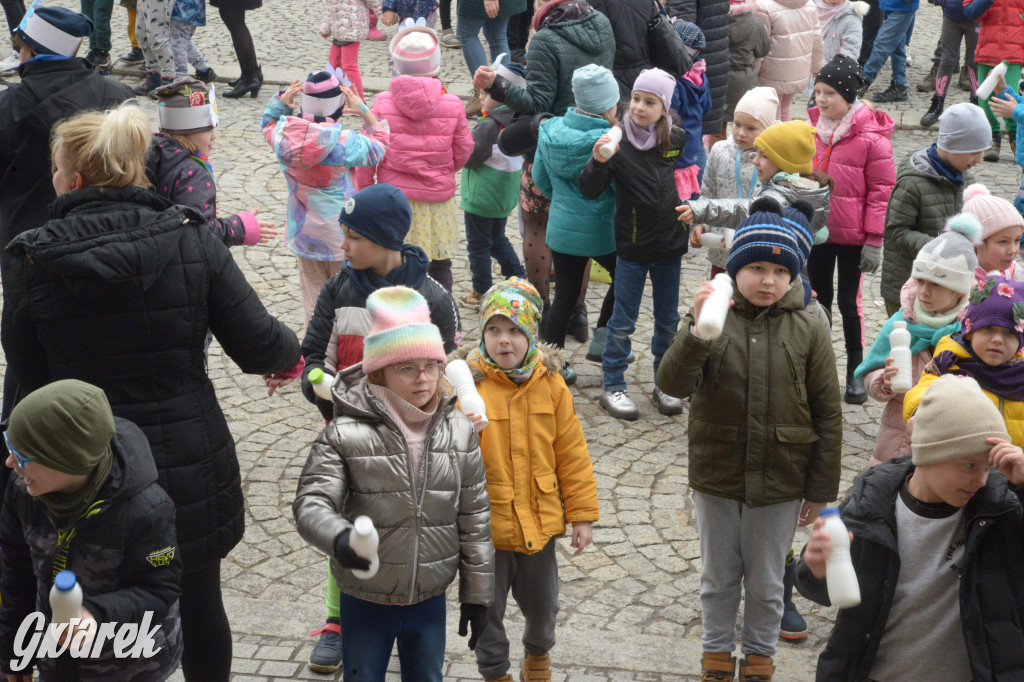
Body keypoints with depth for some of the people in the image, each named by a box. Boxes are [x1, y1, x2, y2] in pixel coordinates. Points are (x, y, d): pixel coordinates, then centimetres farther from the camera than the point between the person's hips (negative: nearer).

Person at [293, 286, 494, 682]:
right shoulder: (346, 434, -16)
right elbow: (311, 503, -22)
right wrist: (338, 537, -45)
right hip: (365, 601, -3)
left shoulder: (460, 432, -5)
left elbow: (475, 519, 1)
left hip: (430, 600, 3)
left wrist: (477, 594, 5)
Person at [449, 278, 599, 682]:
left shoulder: (549, 383, -4)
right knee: (486, 608, 14)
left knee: (542, 603, 22)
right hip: (485, 524, -3)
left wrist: (582, 514, 2)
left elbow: (571, 453, 1)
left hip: (540, 521, 3)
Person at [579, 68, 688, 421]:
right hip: (633, 246, -3)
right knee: (623, 321, 6)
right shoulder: (619, 142, -14)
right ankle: (612, 386, 19)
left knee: (668, 320, 15)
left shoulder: (678, 140, -4)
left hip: (670, 246, 3)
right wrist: (598, 162, -34)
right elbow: (589, 190, -17)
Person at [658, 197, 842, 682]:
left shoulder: (808, 333, -7)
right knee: (719, 578, 19)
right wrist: (697, 330, -39)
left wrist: (820, 489, -1)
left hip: (780, 484, 0)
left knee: (766, 583, 17)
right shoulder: (709, 320, -9)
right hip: (716, 478, 0)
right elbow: (673, 384, -23)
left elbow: (828, 415, -2)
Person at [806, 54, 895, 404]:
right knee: (818, 299, 15)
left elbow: (882, 191, -12)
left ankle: (855, 371, 20)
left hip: (852, 236, -5)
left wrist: (874, 241, -13)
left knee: (849, 302, 5)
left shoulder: (871, 137, -14)